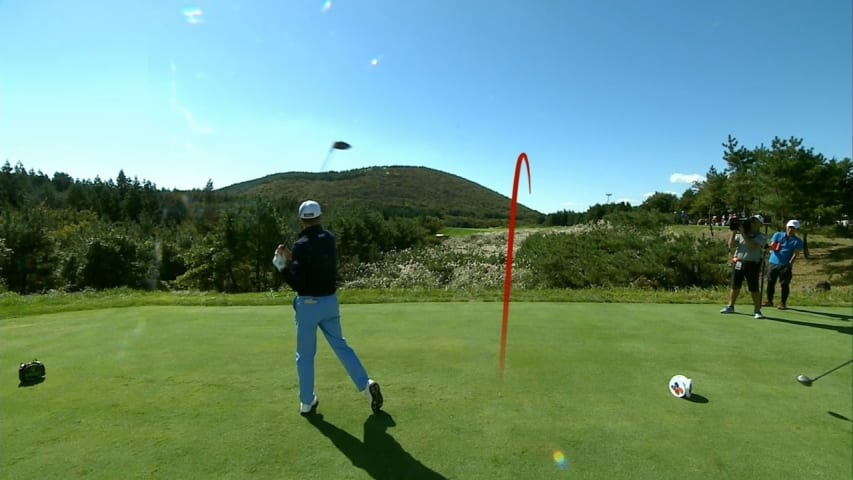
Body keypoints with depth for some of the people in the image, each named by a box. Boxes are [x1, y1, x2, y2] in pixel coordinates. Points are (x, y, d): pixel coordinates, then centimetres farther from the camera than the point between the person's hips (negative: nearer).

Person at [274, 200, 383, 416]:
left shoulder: (301, 245, -17)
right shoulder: (329, 238, 0)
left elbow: (298, 284, -19)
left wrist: (283, 265, -9)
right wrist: (291, 259, 5)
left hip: (308, 304, -4)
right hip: (330, 301, 5)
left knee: (305, 355, 11)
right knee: (340, 345, 16)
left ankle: (307, 402, 22)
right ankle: (366, 384, 7)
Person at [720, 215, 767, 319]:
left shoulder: (761, 237, -3)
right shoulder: (740, 234, 8)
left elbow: (753, 246, -22)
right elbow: (731, 246, 2)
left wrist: (743, 233, -20)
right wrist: (733, 232, -5)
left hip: (752, 265, -4)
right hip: (738, 263, 4)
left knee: (754, 289, -4)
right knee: (735, 286, 12)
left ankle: (757, 311, 6)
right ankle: (730, 307, 22)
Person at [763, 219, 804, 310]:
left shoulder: (797, 241, 3)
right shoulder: (777, 235, 9)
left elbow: (795, 253, -5)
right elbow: (772, 246, 2)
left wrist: (790, 263, -18)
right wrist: (772, 247, -22)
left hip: (786, 266, -2)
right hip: (773, 263, 2)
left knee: (785, 284, 0)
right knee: (770, 282, 6)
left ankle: (783, 303, 11)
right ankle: (769, 301, 18)